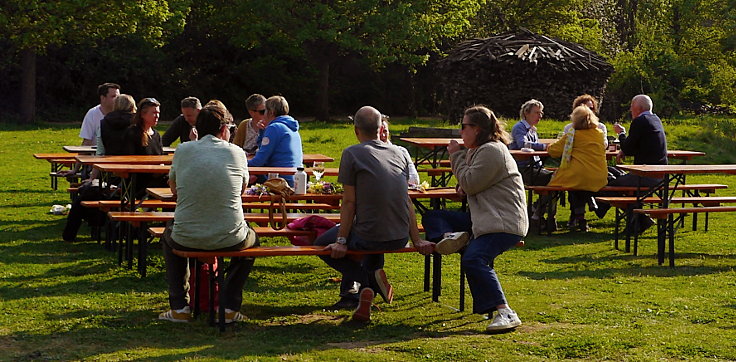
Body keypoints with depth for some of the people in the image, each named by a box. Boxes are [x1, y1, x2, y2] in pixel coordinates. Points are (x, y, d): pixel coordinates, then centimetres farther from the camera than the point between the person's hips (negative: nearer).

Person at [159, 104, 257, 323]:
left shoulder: (183, 150, 2)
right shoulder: (236, 152, 0)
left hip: (187, 239, 1)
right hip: (230, 239, -1)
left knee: (169, 234, 37)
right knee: (251, 239, 35)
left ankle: (179, 307, 28)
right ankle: (229, 307, 22)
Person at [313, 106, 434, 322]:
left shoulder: (352, 154, -5)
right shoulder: (398, 154, 10)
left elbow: (349, 202, -8)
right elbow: (407, 202, 10)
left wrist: (341, 241, -3)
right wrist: (417, 241, 12)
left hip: (369, 238, -6)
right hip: (400, 239, 6)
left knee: (322, 244, 20)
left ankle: (364, 279, -1)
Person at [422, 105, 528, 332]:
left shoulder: (492, 151, -12)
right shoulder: (478, 151, 21)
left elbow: (470, 184, -16)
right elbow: (469, 185, 27)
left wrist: (457, 155, -3)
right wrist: (464, 186, 3)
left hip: (505, 224, -11)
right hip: (483, 220, 11)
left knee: (473, 259, -34)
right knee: (432, 217, 12)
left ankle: (504, 312, -38)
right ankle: (452, 236, -20)